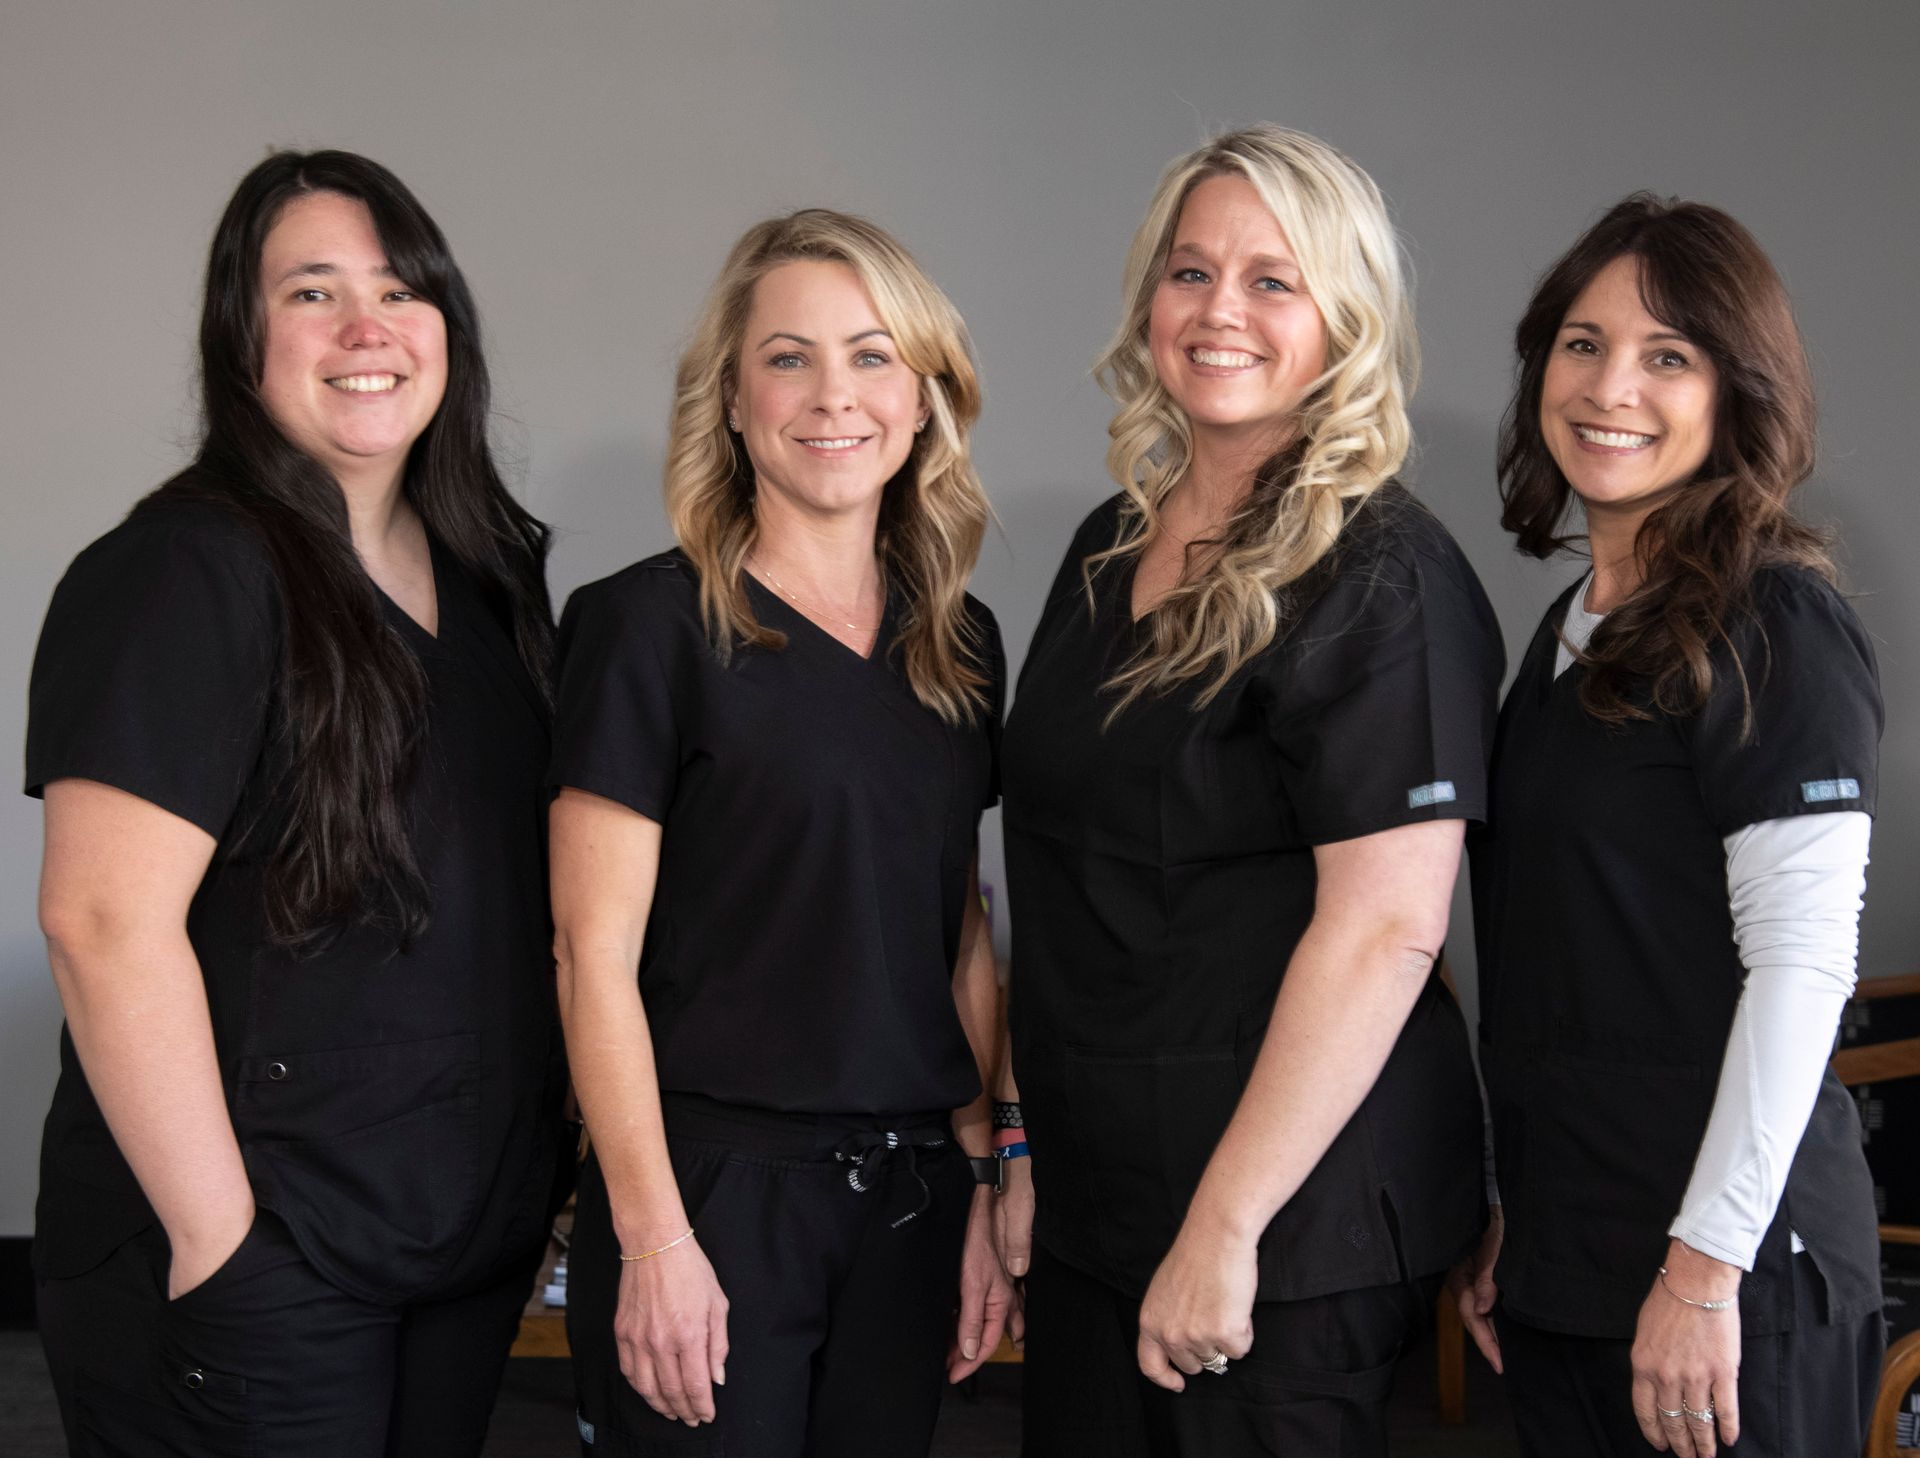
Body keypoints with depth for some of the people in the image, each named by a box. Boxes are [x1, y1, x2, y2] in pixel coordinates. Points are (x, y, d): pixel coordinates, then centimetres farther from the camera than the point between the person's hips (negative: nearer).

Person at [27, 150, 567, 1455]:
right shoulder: (181, 576, -14)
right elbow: (105, 921, -21)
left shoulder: (493, 571, 9)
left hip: (479, 1236, 7)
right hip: (262, 1268, -7)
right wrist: (216, 1237, -20)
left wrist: (554, 1155, 12)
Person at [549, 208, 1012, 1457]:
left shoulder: (961, 642, 9)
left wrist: (985, 1187, 9)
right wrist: (652, 1236, -14)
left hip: (912, 1194, 5)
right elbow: (597, 957, -10)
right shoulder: (650, 627, -8)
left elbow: (963, 942, 13)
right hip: (714, 1186, -5)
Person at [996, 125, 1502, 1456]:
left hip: (1293, 1228, -7)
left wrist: (1226, 1230, -21)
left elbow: (1386, 925, -21)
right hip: (1099, 1200, 7)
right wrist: (1030, 1142, 14)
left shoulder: (1382, 579, -13)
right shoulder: (1111, 547, 10)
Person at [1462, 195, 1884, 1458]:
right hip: (1563, 1257, 7)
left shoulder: (1775, 629, -11)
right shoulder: (1573, 629, 12)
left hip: (1726, 1267, -7)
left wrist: (1708, 1263, -19)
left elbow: (1802, 962, -17)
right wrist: (1508, 1216, 15)